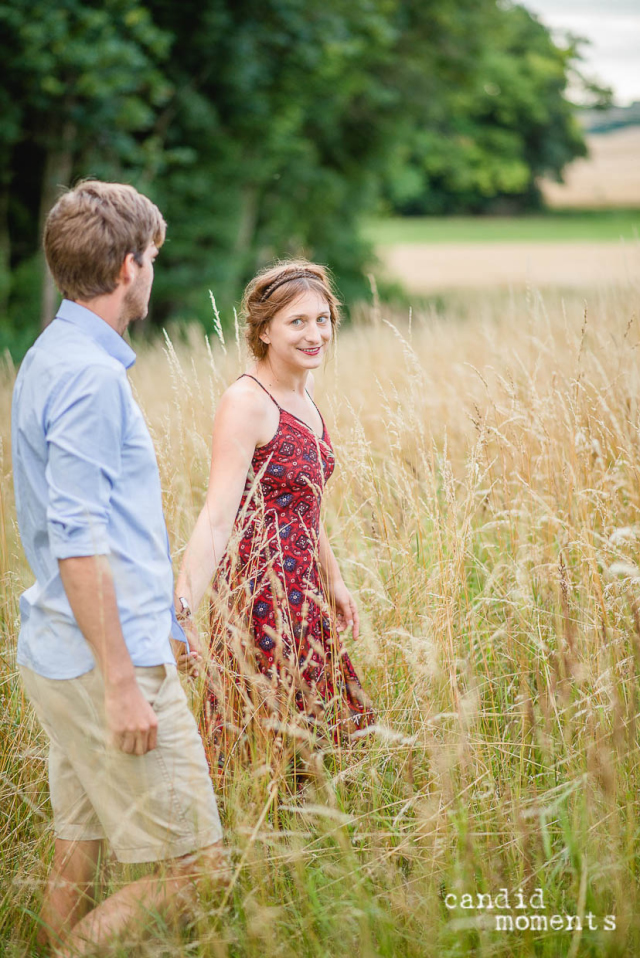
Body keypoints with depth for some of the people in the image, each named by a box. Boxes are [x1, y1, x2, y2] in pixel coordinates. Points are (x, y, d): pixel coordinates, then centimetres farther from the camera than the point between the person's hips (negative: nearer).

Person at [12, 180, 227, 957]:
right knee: (195, 865, -4)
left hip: (63, 656, 10)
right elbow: (79, 544, -22)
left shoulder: (52, 359, 14)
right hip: (107, 660, -10)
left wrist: (159, 624, 27)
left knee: (77, 862, 14)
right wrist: (124, 684, -21)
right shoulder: (89, 374, -17)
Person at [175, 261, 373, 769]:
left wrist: (334, 581, 24)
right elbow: (217, 518, -23)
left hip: (304, 590, 9)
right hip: (261, 591, -9)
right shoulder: (246, 402, -16)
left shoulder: (303, 394, 10)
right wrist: (181, 609, -32)